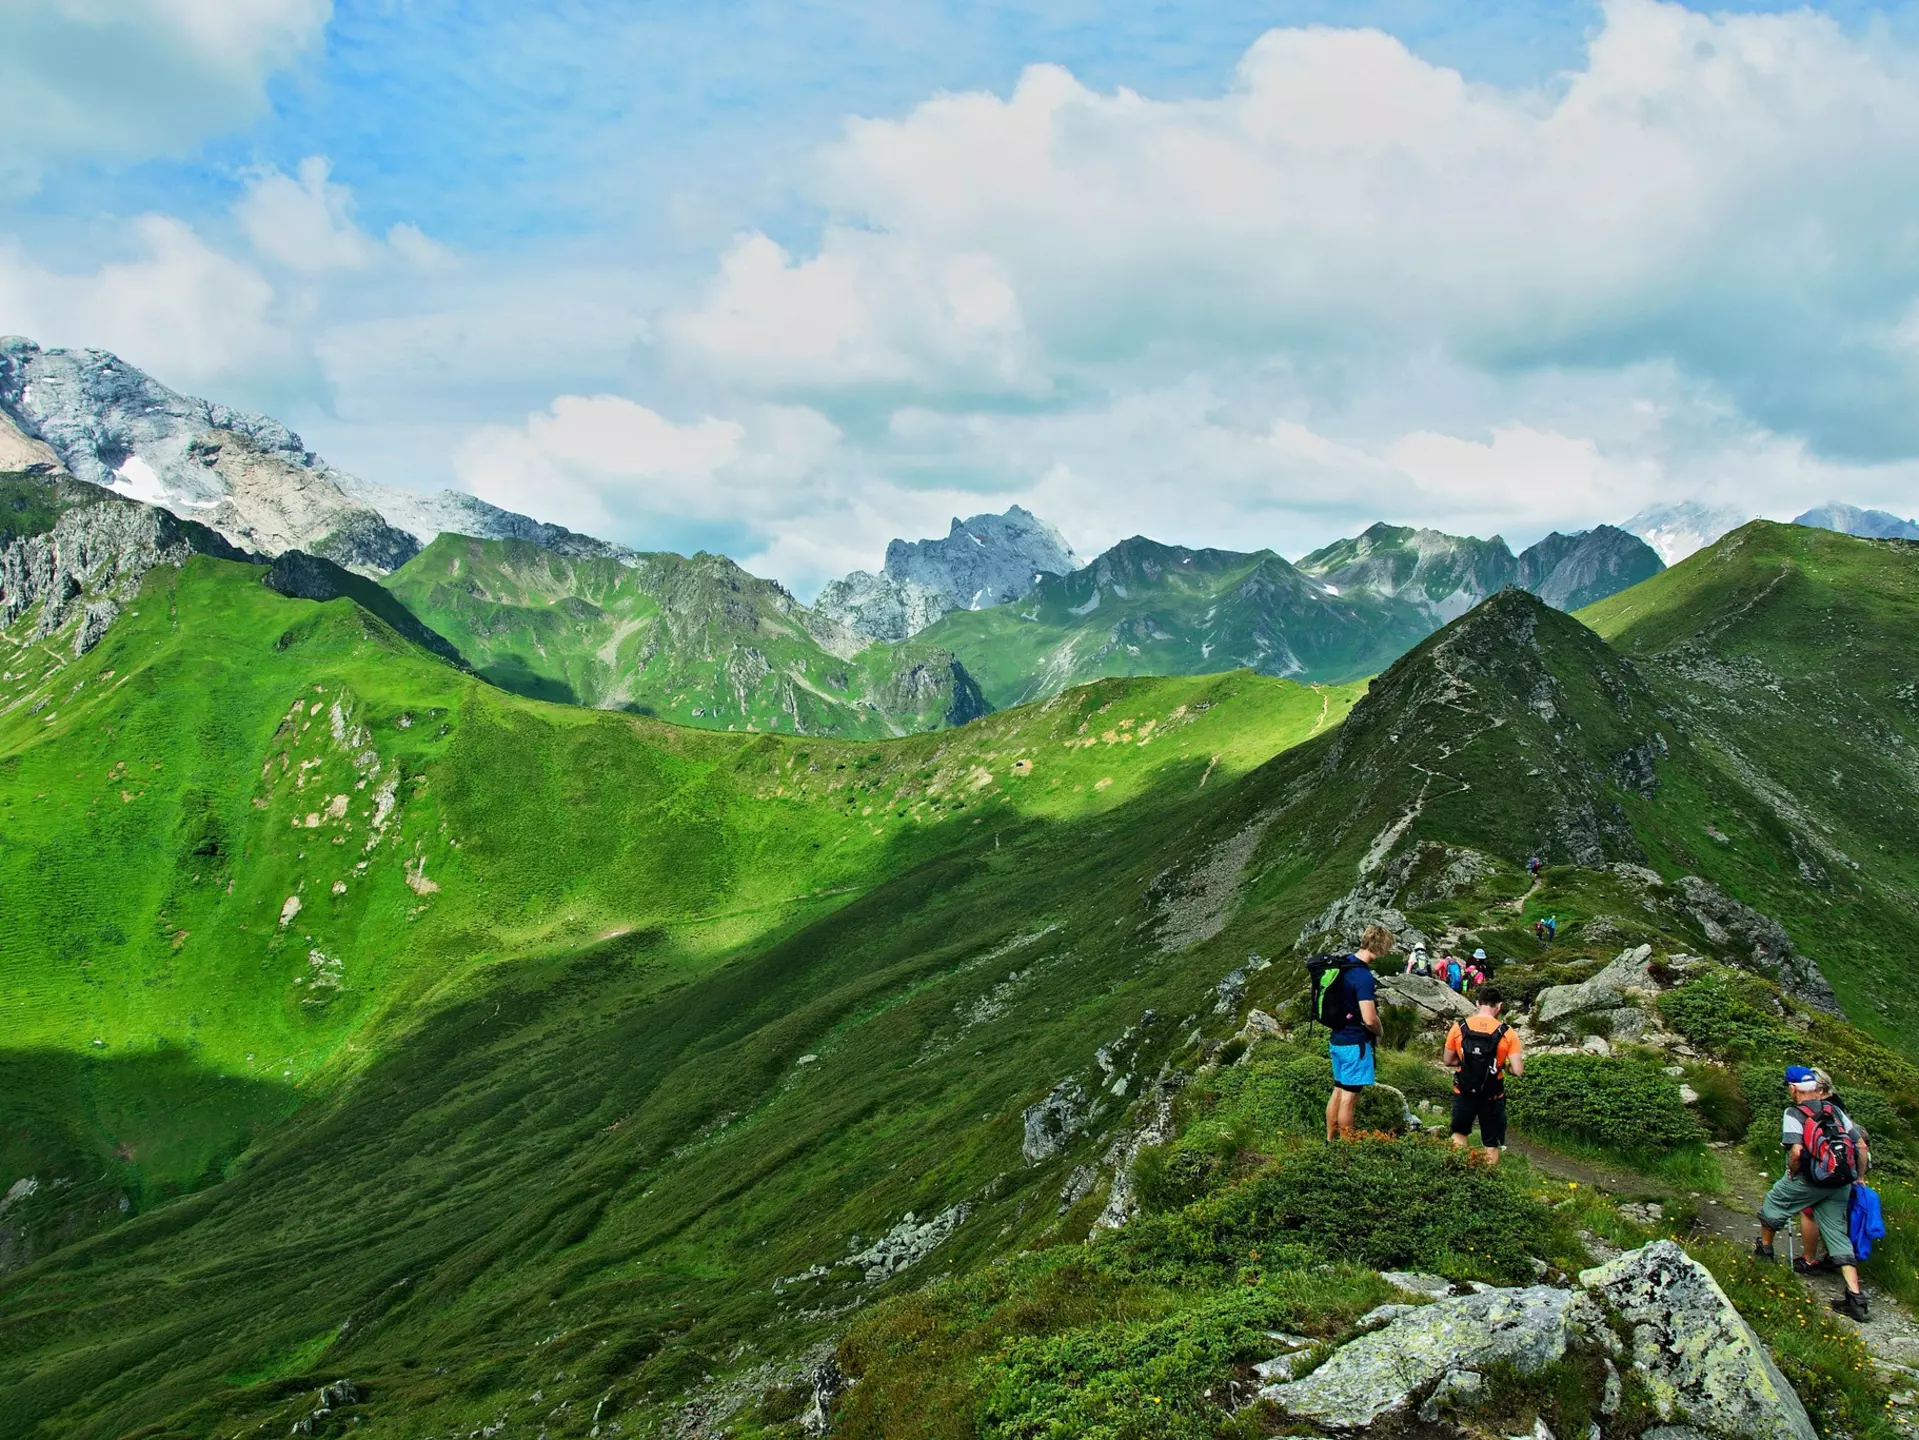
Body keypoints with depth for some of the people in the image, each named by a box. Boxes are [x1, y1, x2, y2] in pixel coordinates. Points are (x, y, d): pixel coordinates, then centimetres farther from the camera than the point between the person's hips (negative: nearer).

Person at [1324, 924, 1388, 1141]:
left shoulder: (1345, 965, 5)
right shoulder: (1363, 976, -23)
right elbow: (1369, 1019, -26)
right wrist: (1379, 1032, -6)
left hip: (1337, 1040, 9)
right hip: (1355, 1043, -9)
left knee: (1338, 1090, 17)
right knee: (1350, 1096, 1)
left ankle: (1330, 1140, 25)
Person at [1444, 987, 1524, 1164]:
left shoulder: (1459, 1027, -7)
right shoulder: (1507, 1033, -13)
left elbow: (1448, 1061, 2)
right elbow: (1518, 1071, -15)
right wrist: (1503, 1066, 5)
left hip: (1463, 1092, 2)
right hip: (1492, 1096, -2)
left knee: (1460, 1134, 24)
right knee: (1492, 1145, 15)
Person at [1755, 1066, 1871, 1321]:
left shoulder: (1793, 1114, -8)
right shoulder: (1836, 1111, 10)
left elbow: (1796, 1151, -21)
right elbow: (1861, 1147, 8)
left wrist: (1791, 1174, -3)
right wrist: (1858, 1178, 18)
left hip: (1809, 1181, -5)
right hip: (1840, 1185, 5)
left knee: (1773, 1202, 21)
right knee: (1838, 1236, 9)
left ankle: (1764, 1249, 40)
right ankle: (1856, 1299, 0)